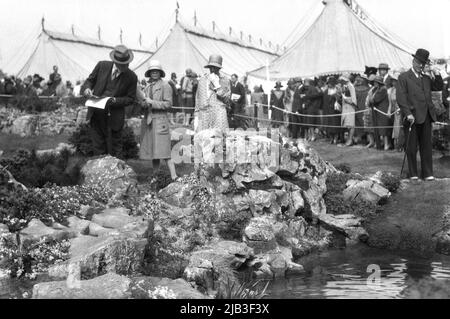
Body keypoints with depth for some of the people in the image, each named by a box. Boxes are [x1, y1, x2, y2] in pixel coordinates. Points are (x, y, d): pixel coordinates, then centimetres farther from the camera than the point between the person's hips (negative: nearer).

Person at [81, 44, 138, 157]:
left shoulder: (131, 77, -5)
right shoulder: (102, 66, 0)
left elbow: (130, 99, 0)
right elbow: (90, 80, 12)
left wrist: (115, 100, -17)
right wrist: (86, 88, -11)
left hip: (114, 117, -2)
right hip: (96, 114, 3)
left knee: (114, 152, 1)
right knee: (98, 149, 9)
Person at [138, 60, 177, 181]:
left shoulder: (165, 86, -2)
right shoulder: (147, 87, 18)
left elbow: (168, 104, -9)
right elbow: (142, 102, 19)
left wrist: (152, 103, -14)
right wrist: (144, 103, -4)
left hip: (160, 120, -7)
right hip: (148, 121, 7)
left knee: (163, 152, -13)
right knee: (152, 152, 10)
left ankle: (174, 177, -13)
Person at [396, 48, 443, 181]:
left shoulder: (426, 78, 18)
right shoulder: (404, 77, -1)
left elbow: (439, 87, 21)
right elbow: (401, 98, -9)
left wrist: (437, 75, 5)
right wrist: (408, 114, -19)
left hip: (426, 117, 5)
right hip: (412, 117, -5)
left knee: (427, 146, 8)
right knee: (412, 147, 3)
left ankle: (427, 173, 13)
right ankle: (413, 174, 13)